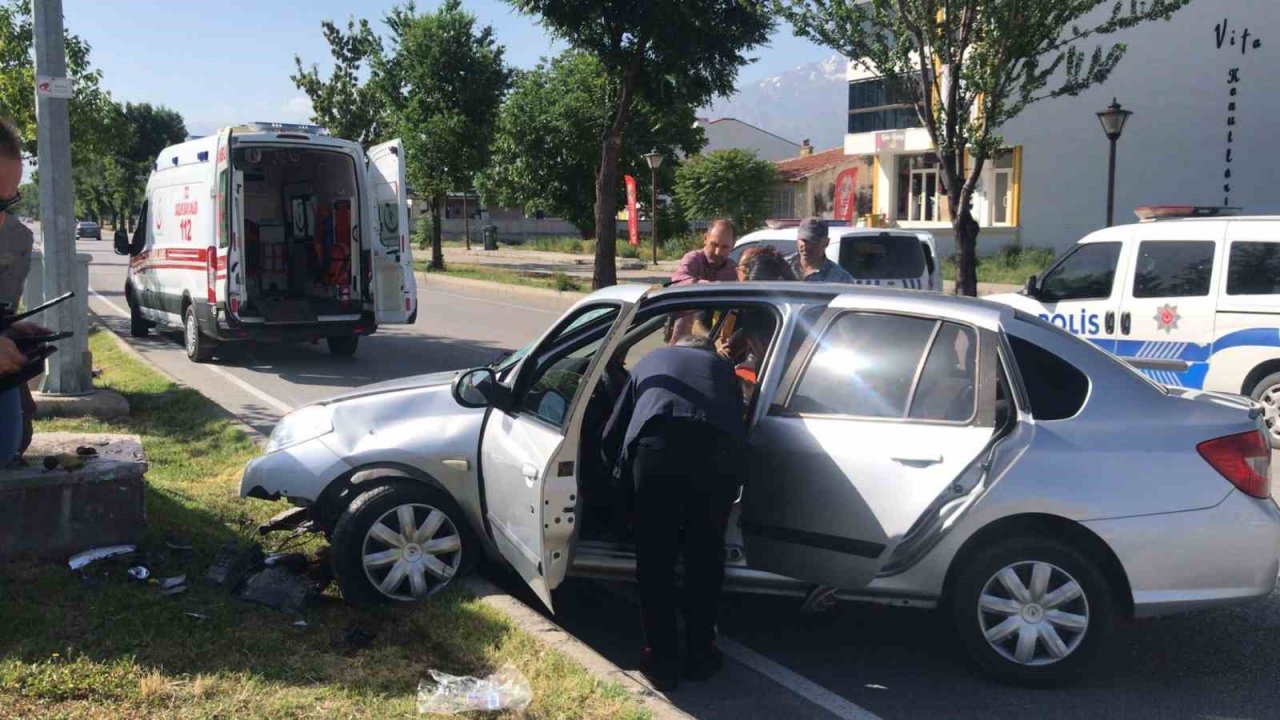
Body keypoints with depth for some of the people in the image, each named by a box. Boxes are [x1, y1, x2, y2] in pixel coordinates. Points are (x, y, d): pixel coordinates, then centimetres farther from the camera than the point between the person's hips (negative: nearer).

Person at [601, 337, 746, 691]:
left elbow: (611, 435, 34)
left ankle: (662, 660, 20)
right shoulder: (722, 367, 37)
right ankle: (700, 655, 28)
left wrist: (624, 474, 50)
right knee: (705, 559, 17)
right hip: (717, 453, 1)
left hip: (657, 450, -1)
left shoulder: (649, 361, 35)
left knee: (655, 562, 12)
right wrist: (733, 479, 46)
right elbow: (739, 427, 34)